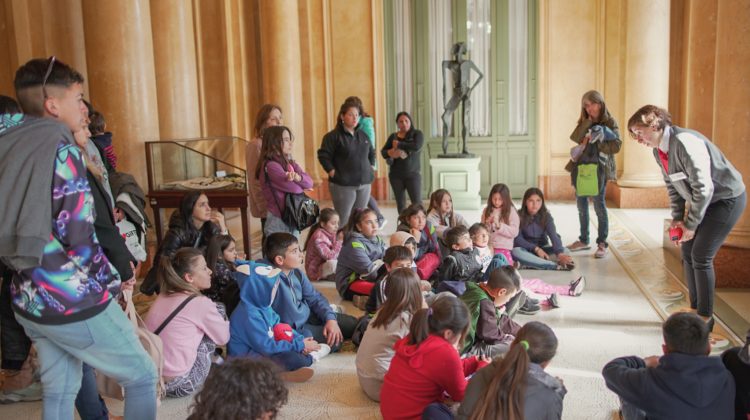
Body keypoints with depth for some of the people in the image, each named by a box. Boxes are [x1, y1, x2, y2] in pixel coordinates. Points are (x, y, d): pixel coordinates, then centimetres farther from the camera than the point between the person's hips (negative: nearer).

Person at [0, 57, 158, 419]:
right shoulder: (60, 148, -17)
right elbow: (78, 237, -20)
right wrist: (110, 281, -6)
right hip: (73, 301, -8)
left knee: (59, 391, 21)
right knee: (143, 377, 9)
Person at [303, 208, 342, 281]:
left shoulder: (331, 233, 3)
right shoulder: (319, 236, -21)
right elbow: (330, 256, -29)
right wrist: (339, 241, -24)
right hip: (316, 273, -9)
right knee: (332, 263, -35)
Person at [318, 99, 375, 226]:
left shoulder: (363, 135, 14)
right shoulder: (334, 136, -6)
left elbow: (371, 153, 26)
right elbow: (323, 156, -9)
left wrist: (371, 168, 14)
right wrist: (333, 173, -12)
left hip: (364, 184, 6)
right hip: (343, 185, -6)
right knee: (343, 220, -6)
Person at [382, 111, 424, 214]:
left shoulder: (417, 134, -1)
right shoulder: (393, 136, 9)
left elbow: (416, 147, -20)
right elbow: (383, 151, 8)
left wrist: (399, 144, -13)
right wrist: (390, 153, -16)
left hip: (413, 174, -3)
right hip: (396, 175, 4)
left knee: (417, 202, -9)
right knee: (400, 202, 8)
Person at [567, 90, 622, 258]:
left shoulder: (610, 122, 1)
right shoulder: (584, 123, 14)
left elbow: (616, 146, -10)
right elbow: (576, 138, -5)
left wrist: (596, 142, -13)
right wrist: (588, 121, -10)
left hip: (598, 168, -5)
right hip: (581, 167, 5)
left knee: (599, 205, -5)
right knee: (581, 205, 10)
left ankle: (602, 243, 3)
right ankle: (584, 240, 23)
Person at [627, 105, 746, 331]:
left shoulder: (685, 143, -29)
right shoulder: (658, 151, -1)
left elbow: (703, 188, -29)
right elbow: (672, 185, 9)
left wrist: (691, 225, -22)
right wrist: (677, 218, 0)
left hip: (727, 198, -9)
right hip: (704, 200, 9)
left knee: (701, 256, -9)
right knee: (687, 252, 8)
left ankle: (705, 318, 5)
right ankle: (695, 309, 22)